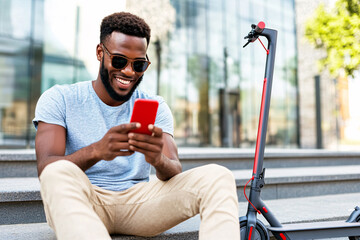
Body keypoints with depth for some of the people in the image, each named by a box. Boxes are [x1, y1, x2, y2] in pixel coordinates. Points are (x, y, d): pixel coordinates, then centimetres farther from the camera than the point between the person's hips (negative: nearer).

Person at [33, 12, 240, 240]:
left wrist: (159, 159, -28)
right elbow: (46, 168, -12)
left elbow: (175, 174, -3)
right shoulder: (59, 99, 3)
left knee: (218, 177, -19)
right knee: (60, 173, -36)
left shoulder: (155, 107, 9)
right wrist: (96, 151, -32)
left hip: (138, 202, 3)